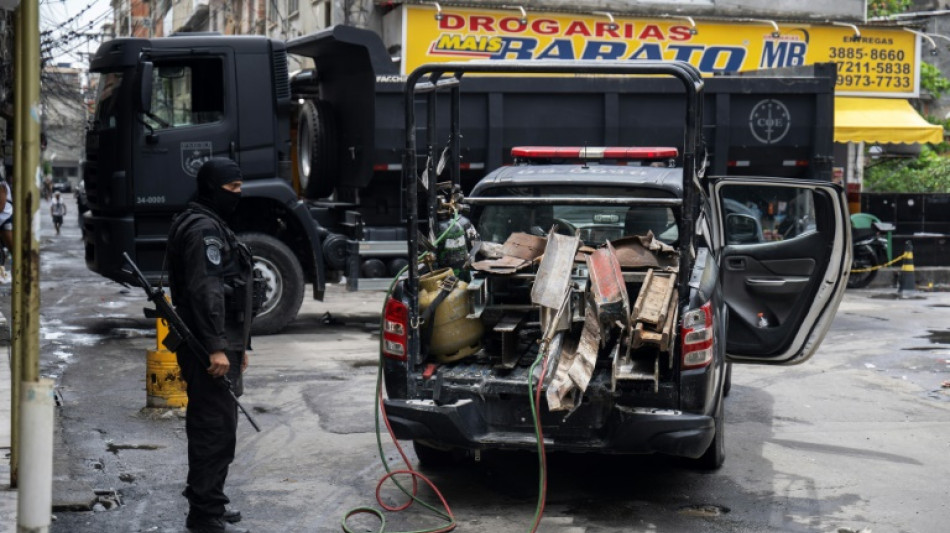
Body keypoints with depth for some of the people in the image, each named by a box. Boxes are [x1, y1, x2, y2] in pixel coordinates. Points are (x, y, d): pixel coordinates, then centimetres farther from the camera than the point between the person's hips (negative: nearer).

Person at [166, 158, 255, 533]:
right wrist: (216, 347, -27)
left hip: (219, 344, 11)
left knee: (207, 425, 19)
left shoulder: (212, 226, 21)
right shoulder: (204, 229, -14)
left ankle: (205, 498, 31)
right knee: (217, 428, -9)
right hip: (212, 348, -11)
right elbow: (205, 292, -23)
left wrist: (238, 345, 27)